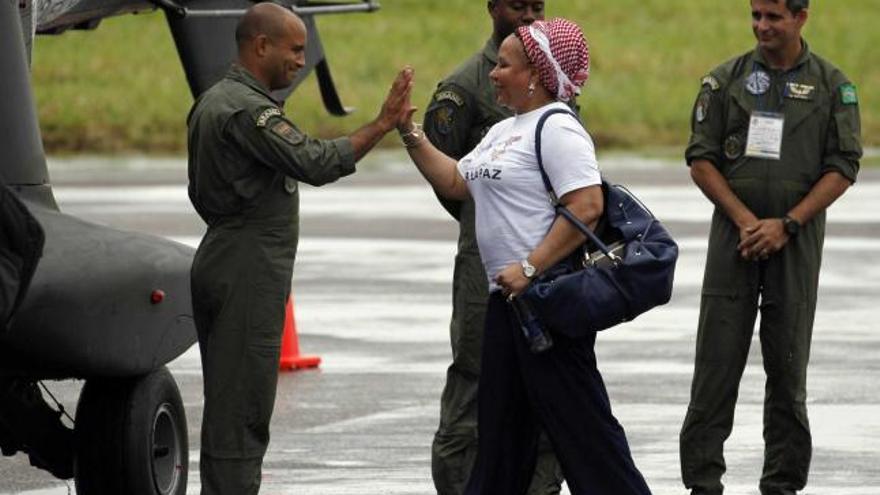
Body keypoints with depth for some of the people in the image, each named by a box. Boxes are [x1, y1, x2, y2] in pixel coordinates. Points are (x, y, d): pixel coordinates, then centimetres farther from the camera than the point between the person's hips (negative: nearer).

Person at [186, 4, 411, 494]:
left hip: (219, 262, 10)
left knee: (228, 400, 12)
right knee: (242, 403, -10)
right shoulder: (247, 109, -17)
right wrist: (380, 126, -24)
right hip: (249, 271, -10)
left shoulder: (213, 101, 17)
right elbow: (315, 162, -26)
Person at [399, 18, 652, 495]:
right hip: (506, 295, 10)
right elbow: (455, 182, 25)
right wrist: (410, 134, 17)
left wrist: (529, 268, -25)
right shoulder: (503, 132, 17)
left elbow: (586, 207, -24)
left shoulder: (556, 129, -15)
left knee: (577, 419, -8)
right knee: (501, 420, 14)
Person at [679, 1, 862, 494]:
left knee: (788, 365, 3)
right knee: (717, 360, -3)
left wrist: (786, 224, -11)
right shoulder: (727, 79, 5)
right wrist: (745, 220, -9)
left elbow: (843, 167, -2)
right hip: (735, 234, 1)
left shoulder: (832, 84, 2)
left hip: (796, 237, -1)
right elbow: (702, 158, 2)